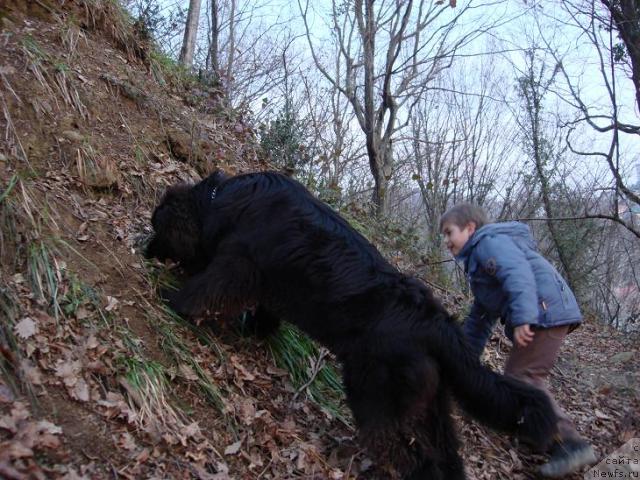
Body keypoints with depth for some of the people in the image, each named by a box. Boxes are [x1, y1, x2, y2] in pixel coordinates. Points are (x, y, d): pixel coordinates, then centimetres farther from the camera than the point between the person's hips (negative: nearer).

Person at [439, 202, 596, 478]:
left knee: (519, 379, -13)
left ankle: (569, 444, -14)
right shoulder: (477, 262, 29)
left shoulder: (489, 242, -3)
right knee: (525, 380, 15)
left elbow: (517, 272, -24)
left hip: (544, 311, -11)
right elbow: (481, 317, 33)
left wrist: (522, 317, -37)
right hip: (537, 317, 11)